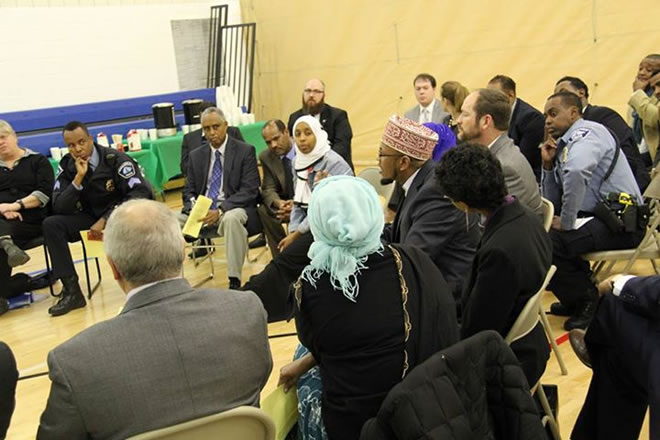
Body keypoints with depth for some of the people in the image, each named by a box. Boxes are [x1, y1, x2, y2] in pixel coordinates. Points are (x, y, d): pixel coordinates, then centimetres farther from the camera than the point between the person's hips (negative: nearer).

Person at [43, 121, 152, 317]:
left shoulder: (115, 159, -17)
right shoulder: (66, 166, -3)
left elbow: (141, 192, -25)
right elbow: (59, 208, -9)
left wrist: (106, 220, -29)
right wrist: (78, 178, -23)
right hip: (92, 218, 5)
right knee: (51, 224, -16)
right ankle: (72, 291, -14)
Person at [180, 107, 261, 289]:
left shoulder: (245, 151, -1)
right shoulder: (196, 156, 13)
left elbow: (249, 191, -9)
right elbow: (189, 191, 14)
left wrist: (220, 210, -22)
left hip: (233, 208, -4)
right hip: (201, 210, 5)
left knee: (231, 218, -39)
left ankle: (234, 281, -32)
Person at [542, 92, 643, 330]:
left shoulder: (587, 132, -11)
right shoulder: (565, 145, 17)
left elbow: (577, 172, -35)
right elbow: (552, 203, 19)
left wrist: (567, 222, -25)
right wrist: (548, 164, 7)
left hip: (621, 223, -9)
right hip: (597, 217, 9)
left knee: (549, 241, -23)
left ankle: (589, 303, -2)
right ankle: (575, 298, 14)